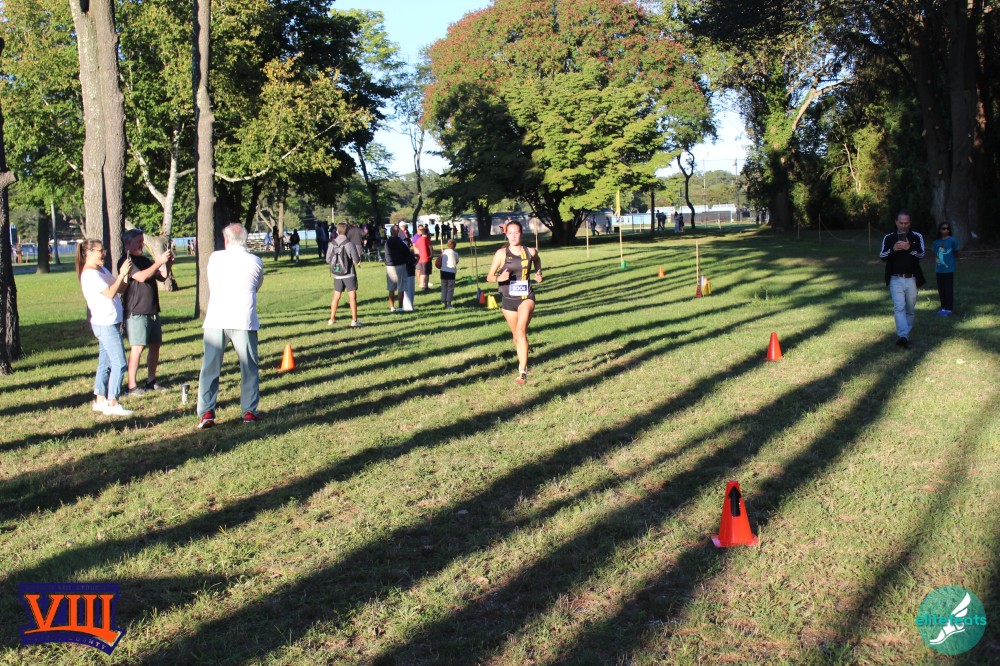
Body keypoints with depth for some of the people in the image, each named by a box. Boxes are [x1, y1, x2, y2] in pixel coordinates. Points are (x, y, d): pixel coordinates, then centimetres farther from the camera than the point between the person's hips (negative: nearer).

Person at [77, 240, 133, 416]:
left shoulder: (102, 270, 15)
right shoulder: (89, 274, -14)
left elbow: (121, 289, 12)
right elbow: (110, 293, -23)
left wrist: (126, 273, -2)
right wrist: (121, 274, -20)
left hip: (108, 323, 10)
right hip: (105, 324, -10)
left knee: (105, 363, 13)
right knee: (119, 363, -11)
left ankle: (100, 400, 19)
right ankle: (112, 404, -10)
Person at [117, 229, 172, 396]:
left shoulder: (145, 260, 20)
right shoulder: (126, 261, -7)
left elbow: (162, 277, 20)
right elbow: (141, 277, -21)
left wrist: (168, 264, 3)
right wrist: (159, 262, -19)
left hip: (152, 311, 9)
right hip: (136, 312, -9)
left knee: (155, 345, 10)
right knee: (137, 347, -12)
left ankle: (151, 381, 19)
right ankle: (132, 386, -11)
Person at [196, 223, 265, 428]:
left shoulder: (214, 258, 7)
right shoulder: (255, 262, 3)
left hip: (215, 320, 1)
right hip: (243, 320, -1)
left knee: (210, 368, 7)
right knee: (249, 368, 11)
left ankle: (206, 412, 1)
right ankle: (249, 411, 12)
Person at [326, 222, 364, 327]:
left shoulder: (332, 244, -3)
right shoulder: (349, 243, -14)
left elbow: (328, 259, 3)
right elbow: (356, 260, -13)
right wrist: (358, 255, 9)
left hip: (337, 275, 4)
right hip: (349, 274, -4)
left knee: (336, 297, 14)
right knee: (352, 297, 0)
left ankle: (332, 319, 18)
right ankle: (354, 320, -3)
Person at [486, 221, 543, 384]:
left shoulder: (530, 252, 0)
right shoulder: (501, 253, -6)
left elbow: (537, 260, 26)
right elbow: (489, 277, -6)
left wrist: (538, 273, 9)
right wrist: (499, 278, -26)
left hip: (526, 297, -1)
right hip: (508, 299, 1)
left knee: (521, 330, -23)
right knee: (516, 335, 13)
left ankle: (522, 372, -26)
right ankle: (522, 363, 41)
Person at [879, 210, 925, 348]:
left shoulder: (917, 237, 5)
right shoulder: (889, 237, 6)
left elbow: (921, 254, -9)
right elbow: (882, 256, -4)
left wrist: (909, 248, -29)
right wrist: (893, 249, -24)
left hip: (911, 279, 2)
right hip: (895, 279, -2)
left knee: (910, 309, 9)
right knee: (899, 308, -15)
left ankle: (905, 335, 21)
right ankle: (903, 336, -26)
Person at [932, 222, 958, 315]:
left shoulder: (952, 241, -7)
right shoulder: (936, 242, 5)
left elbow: (956, 255, 2)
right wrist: (935, 270, 6)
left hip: (949, 270, -4)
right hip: (939, 270, 4)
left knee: (949, 289, 1)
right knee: (941, 289, 11)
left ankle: (949, 308, 8)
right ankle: (943, 307, 23)